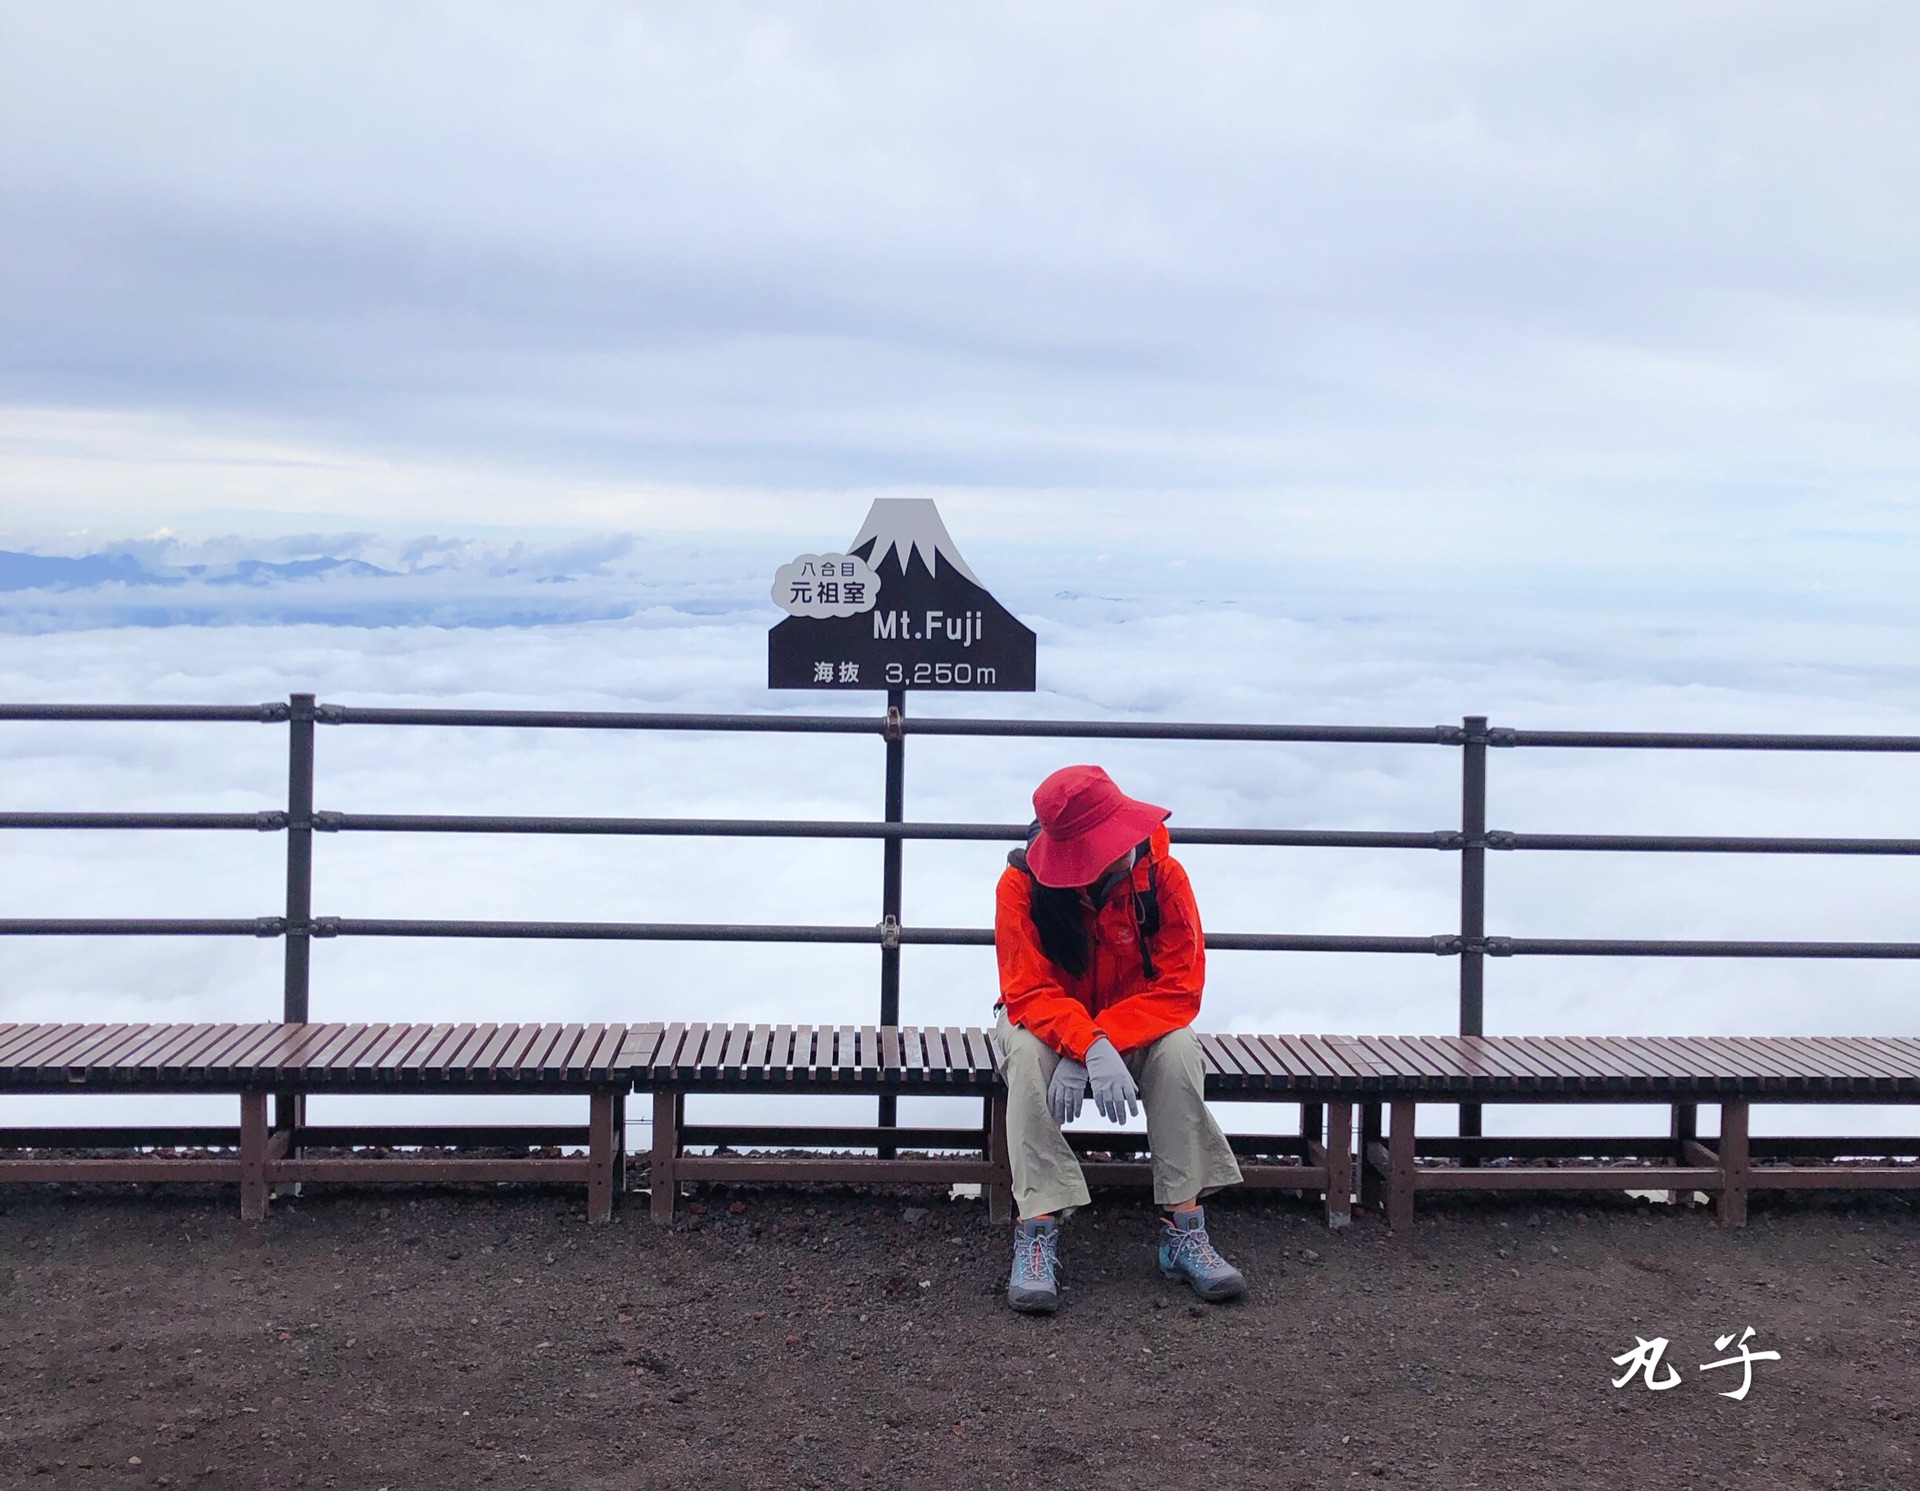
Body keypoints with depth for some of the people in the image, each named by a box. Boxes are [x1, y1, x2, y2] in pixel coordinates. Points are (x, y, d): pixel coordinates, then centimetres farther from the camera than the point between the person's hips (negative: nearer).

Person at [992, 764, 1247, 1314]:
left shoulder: (1161, 875, -21)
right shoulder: (1022, 885, -23)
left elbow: (1179, 987, -22)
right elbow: (1028, 994, -26)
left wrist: (1102, 1041, -33)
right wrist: (1089, 1047, -44)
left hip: (1139, 1024, 1)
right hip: (1047, 1022, -1)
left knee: (1179, 1048, -30)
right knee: (1028, 1054, -34)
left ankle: (1184, 1227, -25)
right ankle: (1037, 1230, -33)